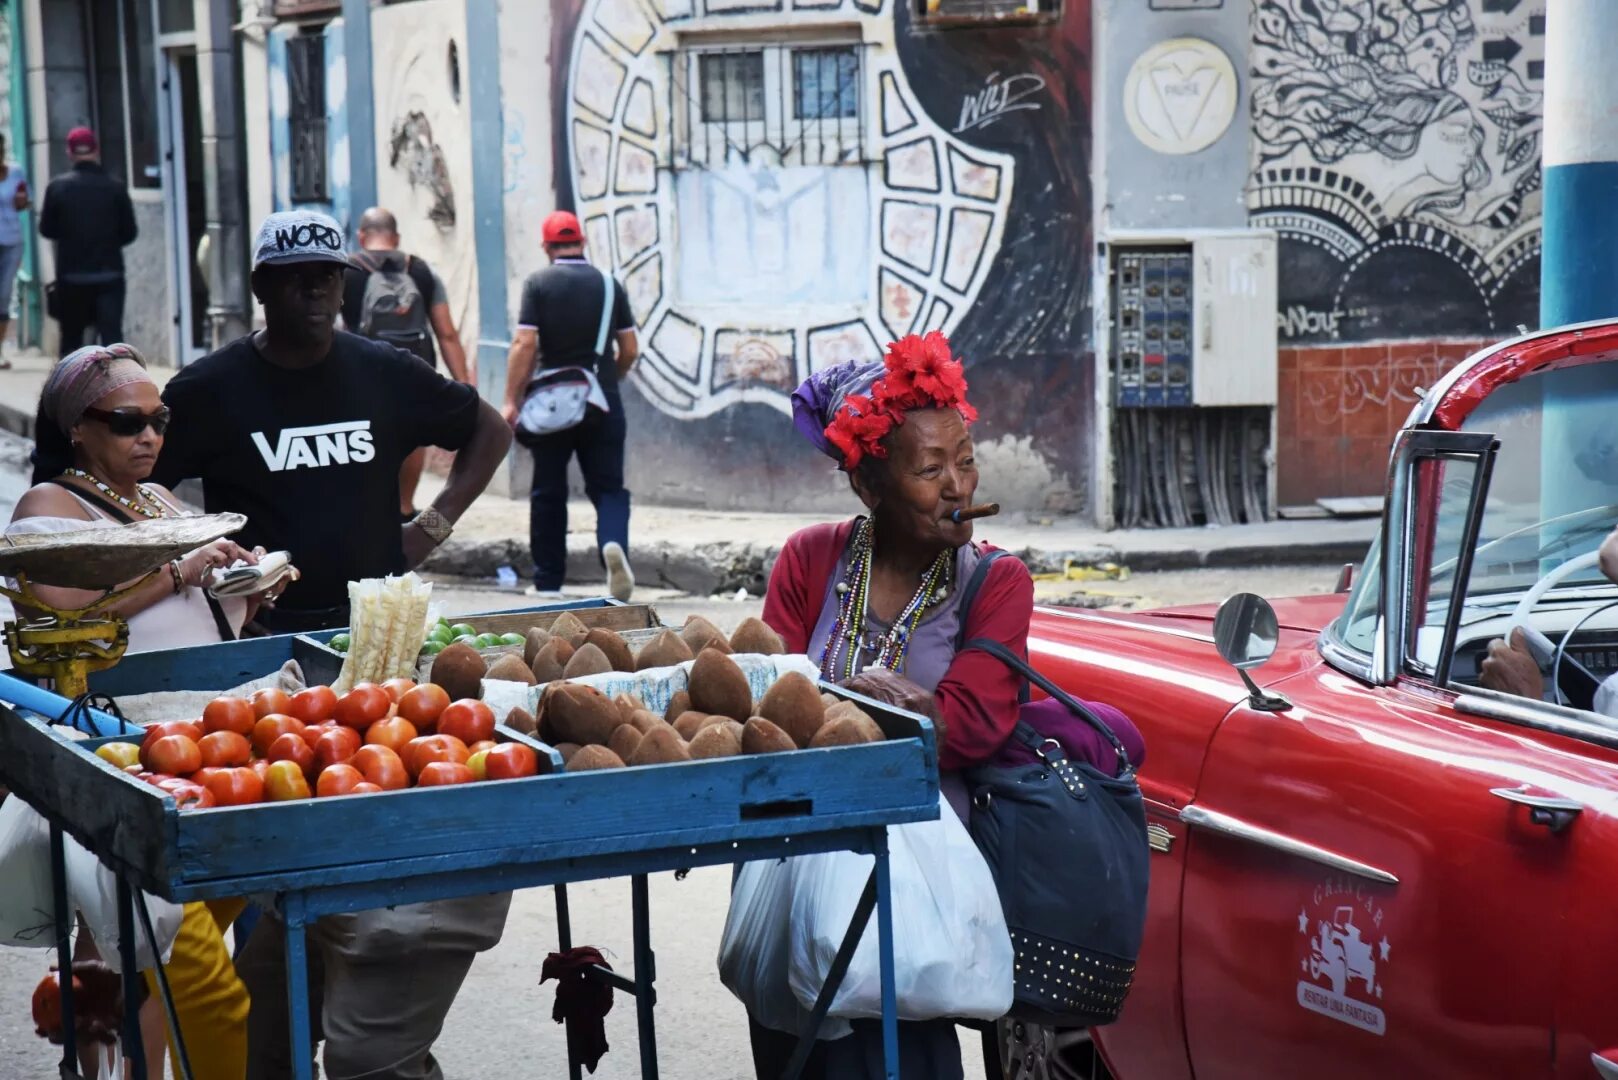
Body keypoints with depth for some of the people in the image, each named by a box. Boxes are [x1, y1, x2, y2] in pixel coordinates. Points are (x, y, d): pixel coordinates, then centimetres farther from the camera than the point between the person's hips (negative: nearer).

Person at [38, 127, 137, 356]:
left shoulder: (57, 187, -4)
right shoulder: (114, 187, -5)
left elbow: (47, 230, 3)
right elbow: (129, 233, 0)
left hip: (71, 277, 1)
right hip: (110, 275, -1)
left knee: (71, 339, 13)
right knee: (112, 337, -4)